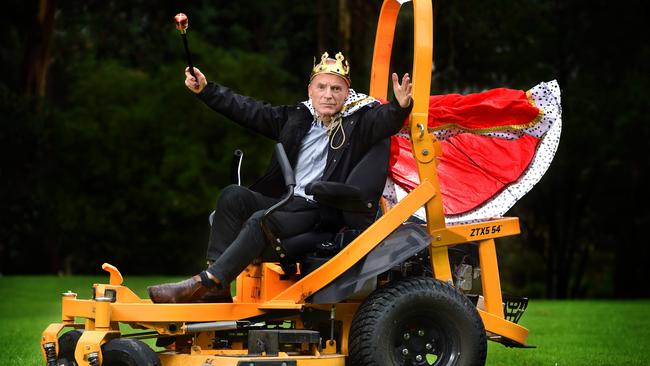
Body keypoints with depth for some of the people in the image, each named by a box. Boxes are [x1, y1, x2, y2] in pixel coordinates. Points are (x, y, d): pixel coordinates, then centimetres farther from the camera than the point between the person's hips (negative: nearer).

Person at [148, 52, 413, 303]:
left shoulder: (359, 122, 2)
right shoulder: (297, 118, 17)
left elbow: (386, 119, -19)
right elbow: (250, 111, 20)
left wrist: (400, 106, -43)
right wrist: (205, 90, 17)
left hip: (321, 215, -6)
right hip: (287, 203, 6)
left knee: (262, 221, -30)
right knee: (233, 195, -17)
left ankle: (204, 284, -33)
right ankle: (217, 290, -24)